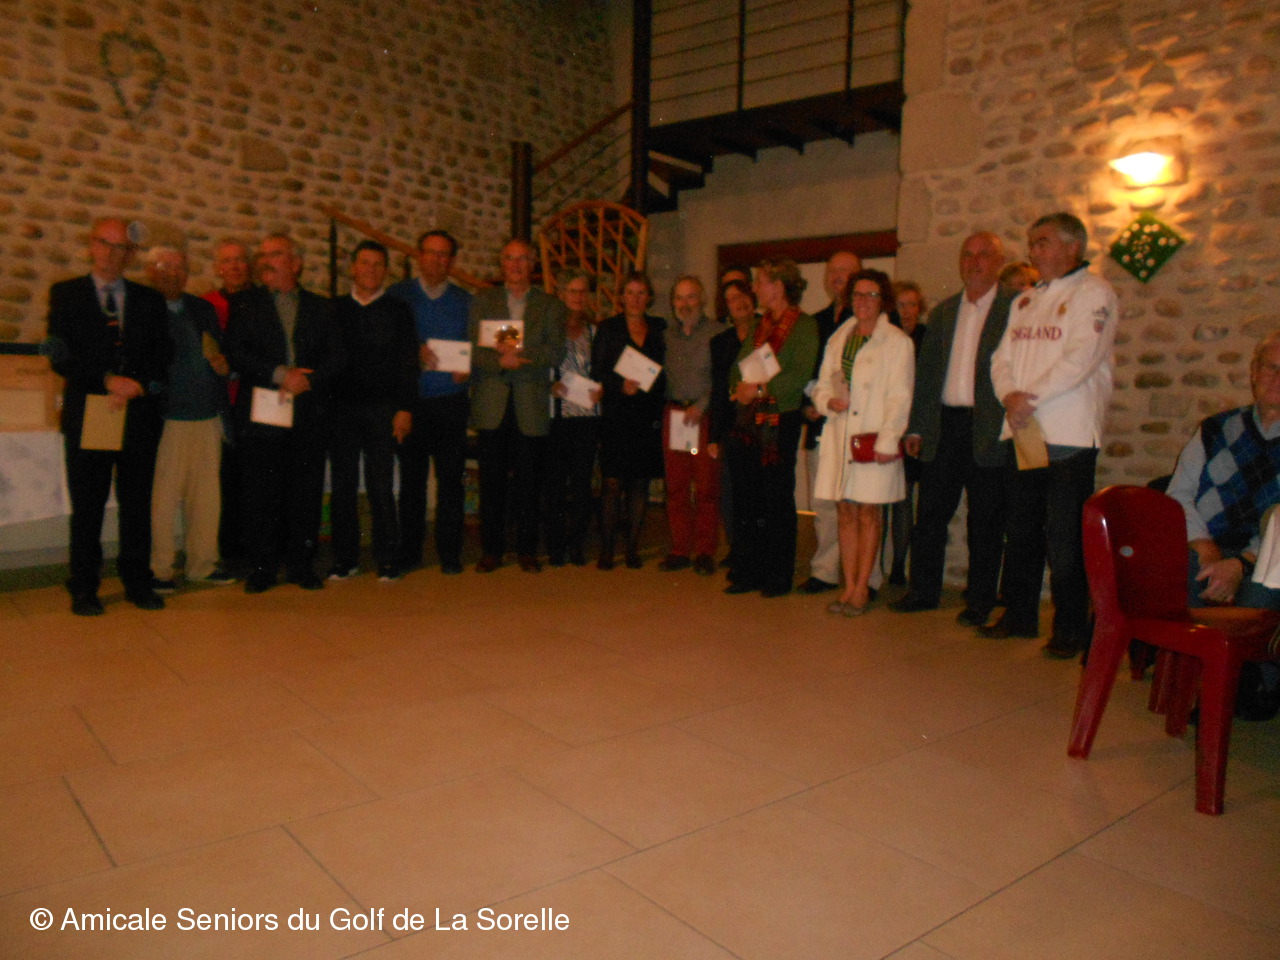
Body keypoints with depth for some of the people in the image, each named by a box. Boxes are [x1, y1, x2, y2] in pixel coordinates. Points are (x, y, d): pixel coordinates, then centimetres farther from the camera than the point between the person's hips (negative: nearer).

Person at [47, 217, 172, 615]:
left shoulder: (149, 299, 13)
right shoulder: (65, 294, 8)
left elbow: (161, 356, 5)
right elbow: (60, 357, -2)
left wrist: (136, 386, -11)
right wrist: (108, 381, -14)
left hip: (139, 415, 2)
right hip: (87, 414, -1)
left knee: (137, 503, 5)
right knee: (87, 504, 3)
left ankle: (137, 581, 15)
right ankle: (84, 588, 12)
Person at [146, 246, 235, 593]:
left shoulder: (203, 309, 18)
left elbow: (220, 353, 23)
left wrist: (224, 365, 3)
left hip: (208, 418, 5)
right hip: (166, 419, -5)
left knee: (207, 495, 9)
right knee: (162, 497, -2)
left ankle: (203, 563, 20)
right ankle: (158, 569, 9)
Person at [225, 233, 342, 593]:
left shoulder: (319, 307, 13)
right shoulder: (244, 304, 10)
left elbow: (335, 357, 5)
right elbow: (235, 354, -2)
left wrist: (305, 380, -12)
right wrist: (279, 374, -14)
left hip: (309, 413, 1)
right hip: (260, 413, -1)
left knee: (306, 491, 3)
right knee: (261, 493, 0)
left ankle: (302, 564, 14)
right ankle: (262, 567, 10)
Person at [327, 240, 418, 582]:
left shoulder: (398, 311, 7)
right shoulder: (335, 309, 11)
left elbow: (408, 364, 2)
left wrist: (404, 408, -7)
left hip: (382, 410, -2)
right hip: (341, 409, 2)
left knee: (380, 487, -2)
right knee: (342, 487, 4)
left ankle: (387, 561, 7)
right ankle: (345, 558, 14)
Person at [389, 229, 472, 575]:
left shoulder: (465, 301, 13)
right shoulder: (397, 295, 9)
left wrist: (468, 368, -9)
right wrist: (415, 351, -14)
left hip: (451, 400, 1)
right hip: (410, 400, 0)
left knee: (451, 477, -1)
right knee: (411, 477, 4)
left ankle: (449, 553, 7)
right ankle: (409, 553, 13)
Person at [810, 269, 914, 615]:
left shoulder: (897, 342, -2)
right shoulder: (837, 339, 14)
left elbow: (899, 397, -6)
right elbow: (821, 384, 18)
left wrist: (887, 440, -14)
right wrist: (828, 401, -5)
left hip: (874, 438, -5)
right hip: (839, 437, 5)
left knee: (870, 512, 0)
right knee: (846, 511, 7)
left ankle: (861, 587, 9)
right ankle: (849, 585, 13)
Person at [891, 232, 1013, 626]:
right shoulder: (942, 313, 15)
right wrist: (916, 427, 9)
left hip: (988, 429, -4)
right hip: (943, 425, 4)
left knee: (986, 520, 4)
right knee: (931, 514, 8)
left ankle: (980, 601, 16)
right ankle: (923, 591, 21)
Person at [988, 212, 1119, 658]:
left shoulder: (1093, 292, -3)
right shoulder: (1025, 300, 19)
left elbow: (1081, 358, -15)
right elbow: (1002, 357, 12)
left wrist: (1032, 398, -15)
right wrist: (1010, 395, -8)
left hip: (1069, 435, -7)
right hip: (1023, 432, 7)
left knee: (1064, 537, -4)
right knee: (1021, 530, 12)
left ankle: (1071, 629, 8)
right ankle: (1019, 615, 24)